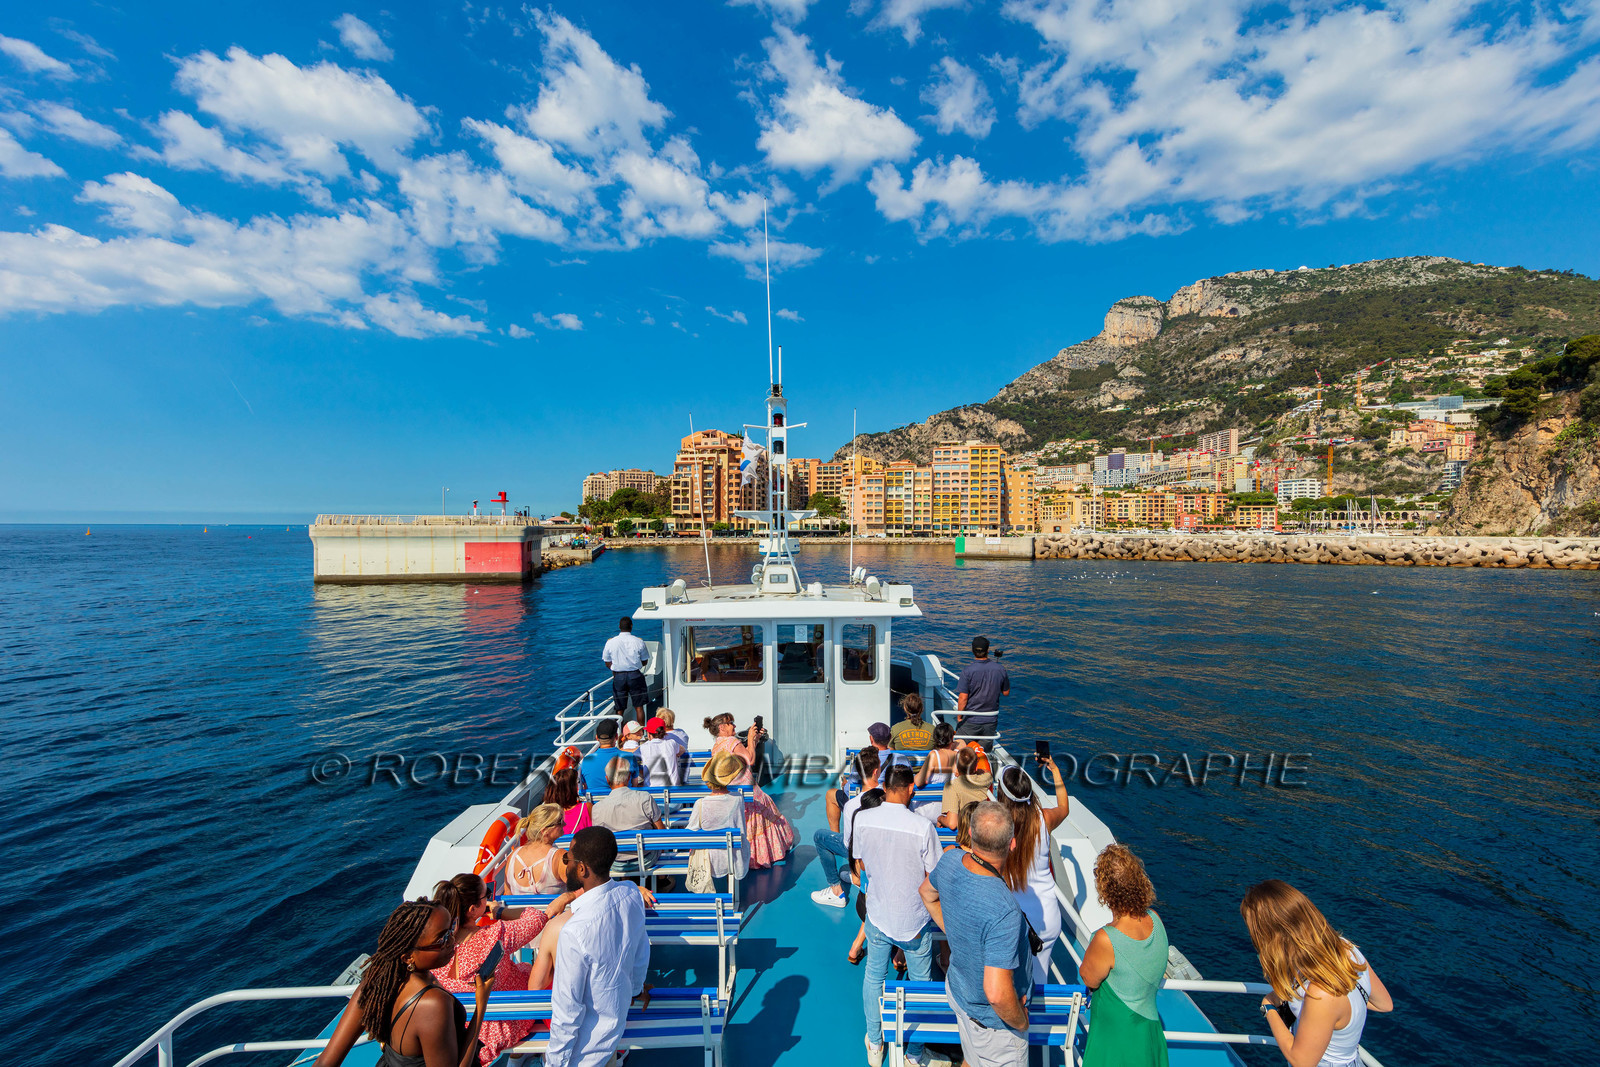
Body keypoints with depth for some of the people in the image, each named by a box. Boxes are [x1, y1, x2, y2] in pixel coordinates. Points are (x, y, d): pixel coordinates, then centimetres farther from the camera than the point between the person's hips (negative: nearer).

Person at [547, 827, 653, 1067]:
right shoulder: (632, 895, -17)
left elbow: (567, 1009, -22)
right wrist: (636, 988, 19)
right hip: (619, 1013, 6)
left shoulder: (574, 932, -35)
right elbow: (641, 952, 2)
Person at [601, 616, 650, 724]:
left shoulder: (611, 642, -3)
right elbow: (645, 661, 4)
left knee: (620, 709, 9)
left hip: (618, 676, 1)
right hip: (635, 675, 0)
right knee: (639, 707, 8)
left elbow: (607, 663, 5)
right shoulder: (639, 642, -4)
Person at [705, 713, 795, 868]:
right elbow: (750, 760, -18)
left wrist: (755, 739, 12)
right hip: (744, 791, -8)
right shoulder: (732, 741, -18)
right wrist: (750, 739, -11)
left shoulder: (715, 746, 11)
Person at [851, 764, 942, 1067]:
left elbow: (863, 865, 0)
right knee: (920, 983, 22)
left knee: (874, 977, 25)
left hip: (877, 915, 2)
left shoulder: (862, 819, -16)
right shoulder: (922, 826, -26)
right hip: (914, 919, -2)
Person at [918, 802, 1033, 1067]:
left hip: (959, 987, 6)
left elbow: (926, 892, 4)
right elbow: (997, 993, -36)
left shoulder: (951, 859, -18)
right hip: (993, 1018, -6)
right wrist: (1020, 1022, -16)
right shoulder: (1004, 910, -40)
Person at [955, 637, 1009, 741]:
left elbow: (963, 698, -15)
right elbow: (1006, 693, 7)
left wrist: (959, 717, -4)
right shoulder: (1000, 669, -6)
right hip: (991, 721, 4)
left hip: (970, 721, -4)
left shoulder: (968, 671, -17)